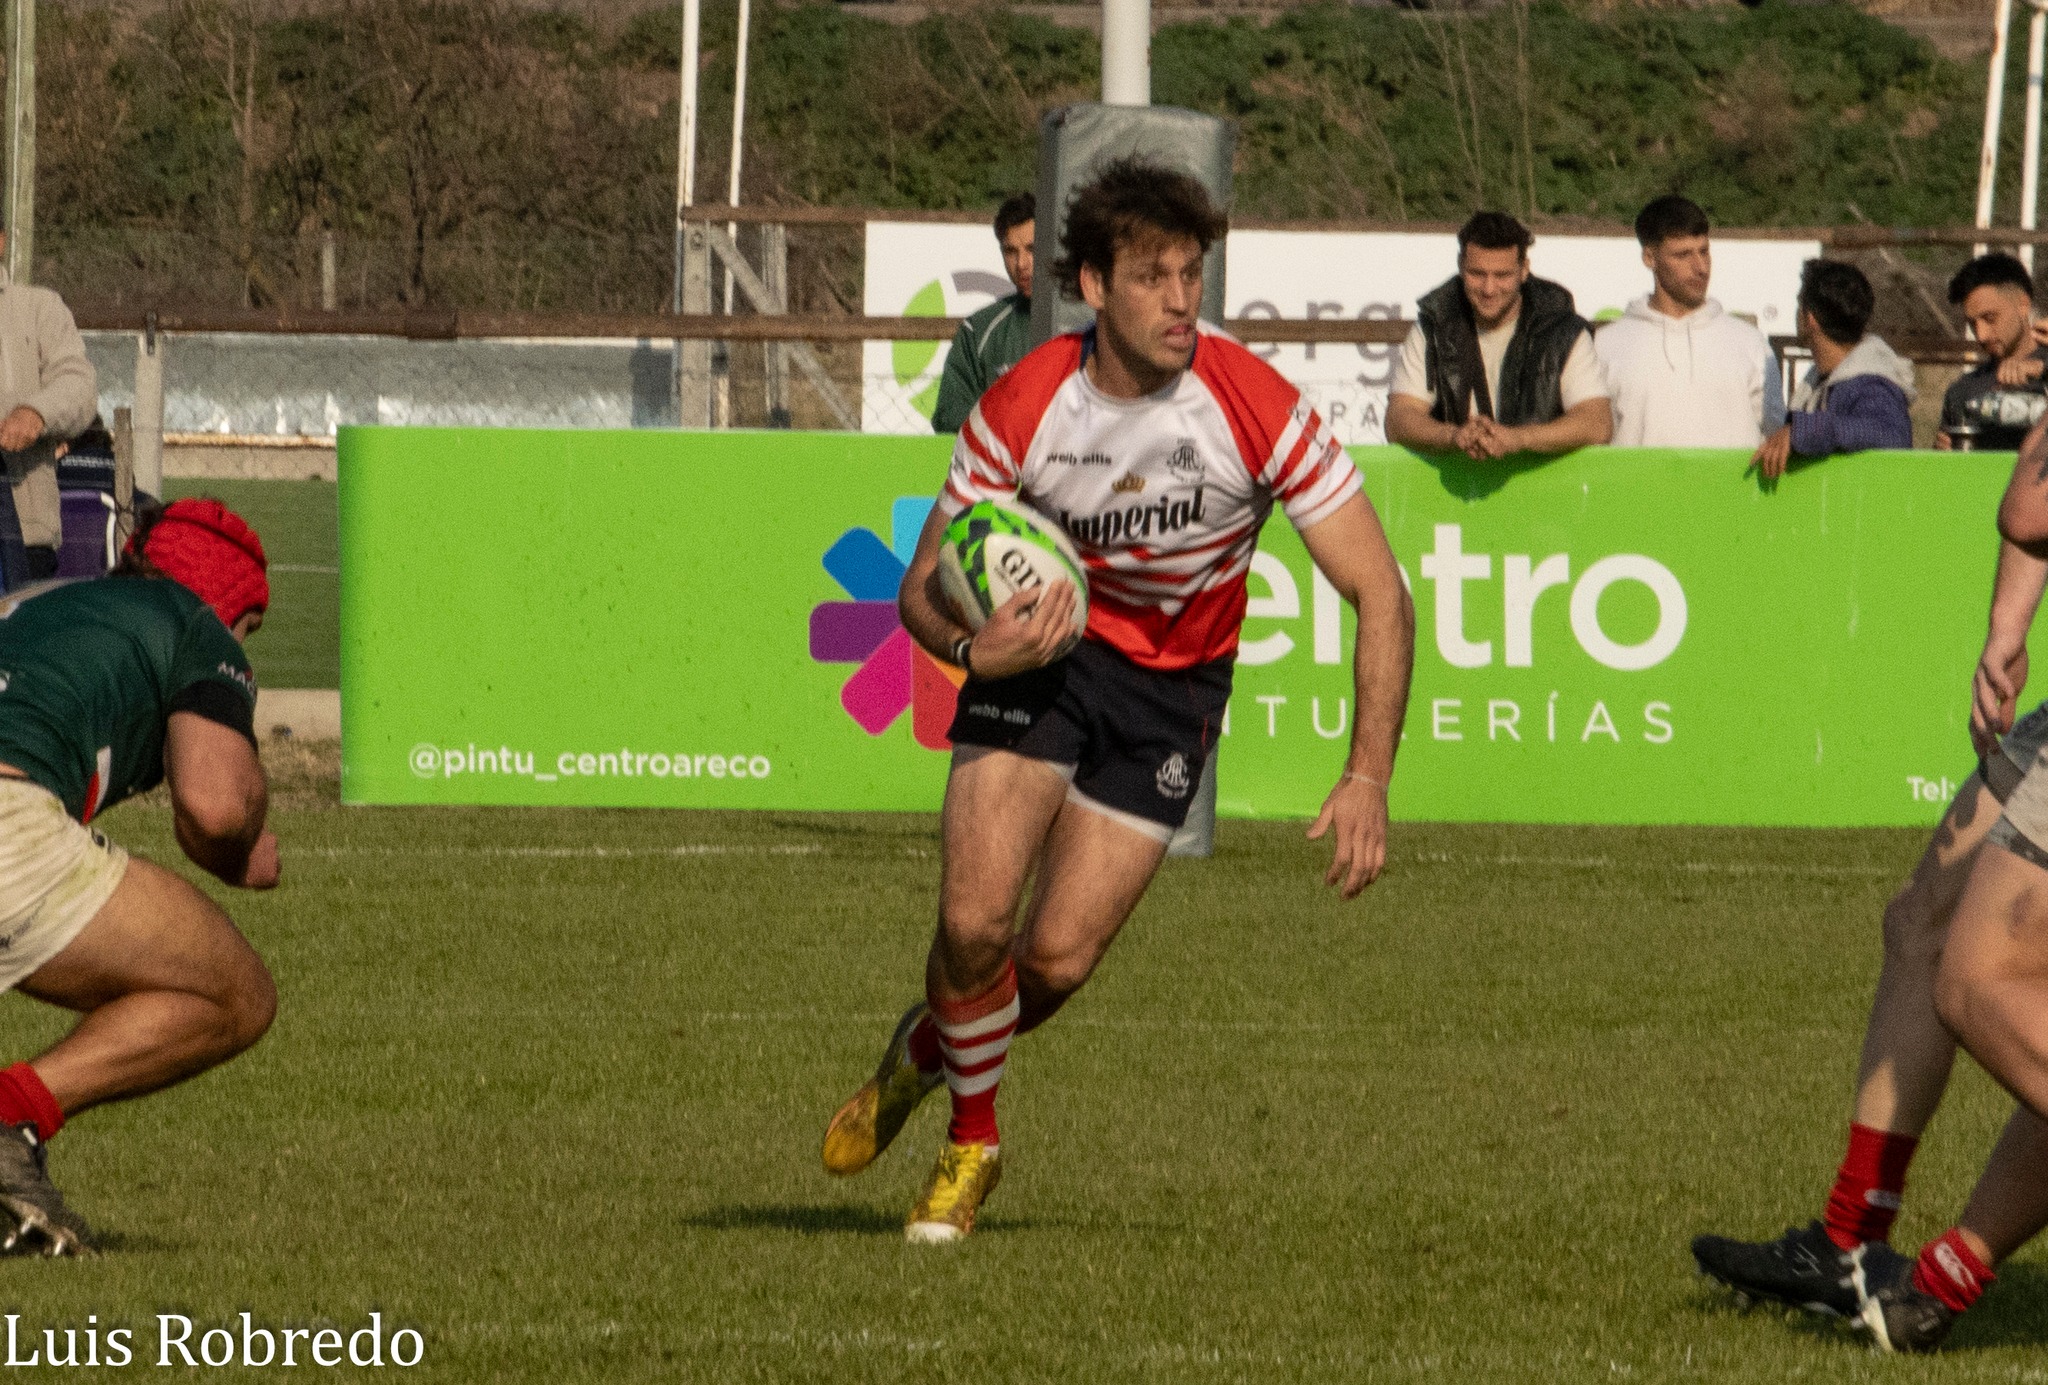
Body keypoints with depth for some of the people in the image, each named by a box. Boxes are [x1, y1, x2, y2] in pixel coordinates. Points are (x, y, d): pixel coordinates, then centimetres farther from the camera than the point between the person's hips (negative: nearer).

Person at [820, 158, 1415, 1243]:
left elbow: (1377, 591, -19)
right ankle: (972, 1135, 13)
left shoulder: (1256, 407, -24)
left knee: (1060, 957, -7)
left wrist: (1368, 777, -27)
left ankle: (930, 1047, 28)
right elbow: (923, 587, -7)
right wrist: (973, 649, -31)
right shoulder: (1022, 407, -20)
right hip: (1041, 647, 0)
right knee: (975, 919, -16)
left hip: (1172, 683, 0)